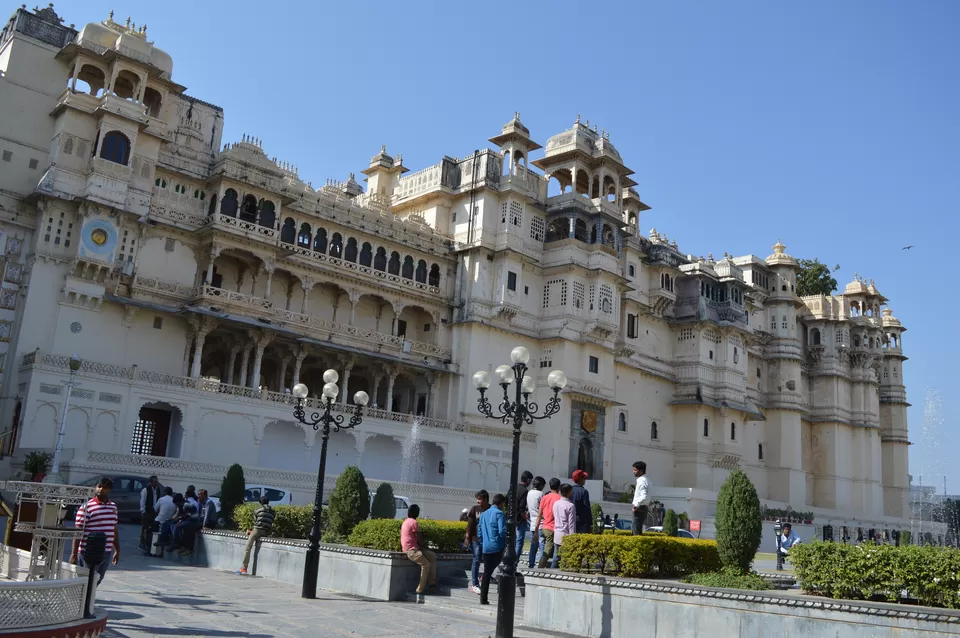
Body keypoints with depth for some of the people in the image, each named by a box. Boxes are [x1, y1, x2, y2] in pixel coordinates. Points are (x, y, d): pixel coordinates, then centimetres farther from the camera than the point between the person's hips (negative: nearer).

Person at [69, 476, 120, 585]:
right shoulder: (86, 507, -10)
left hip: (106, 553, 6)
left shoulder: (113, 506, 10)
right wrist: (74, 554, -13)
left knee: (97, 581, 15)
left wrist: (117, 550, 18)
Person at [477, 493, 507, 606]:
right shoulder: (499, 513, -6)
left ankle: (483, 598, 9)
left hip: (486, 548, 6)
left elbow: (479, 533, 16)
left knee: (486, 573, 10)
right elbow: (502, 531, -15)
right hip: (497, 548, -6)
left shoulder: (483, 514, 15)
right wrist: (505, 544, -1)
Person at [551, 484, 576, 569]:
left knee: (556, 557, 11)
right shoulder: (570, 506, -13)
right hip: (566, 535, -6)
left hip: (557, 535, 6)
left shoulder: (556, 504, 7)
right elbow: (571, 523, -12)